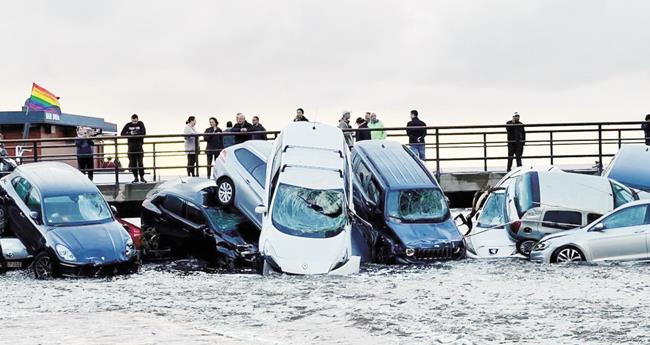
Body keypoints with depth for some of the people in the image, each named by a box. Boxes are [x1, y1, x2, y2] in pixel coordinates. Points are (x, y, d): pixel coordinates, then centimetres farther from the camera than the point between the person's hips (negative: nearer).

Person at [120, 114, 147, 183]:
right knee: (132, 162, 0)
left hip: (139, 145, -2)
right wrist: (130, 133, -15)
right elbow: (122, 133, 0)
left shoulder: (140, 124, 5)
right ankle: (136, 178, 7)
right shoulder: (128, 125, 7)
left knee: (140, 161, -7)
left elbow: (144, 133, -7)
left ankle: (142, 177, 1)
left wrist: (135, 133, -14)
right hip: (131, 145, 2)